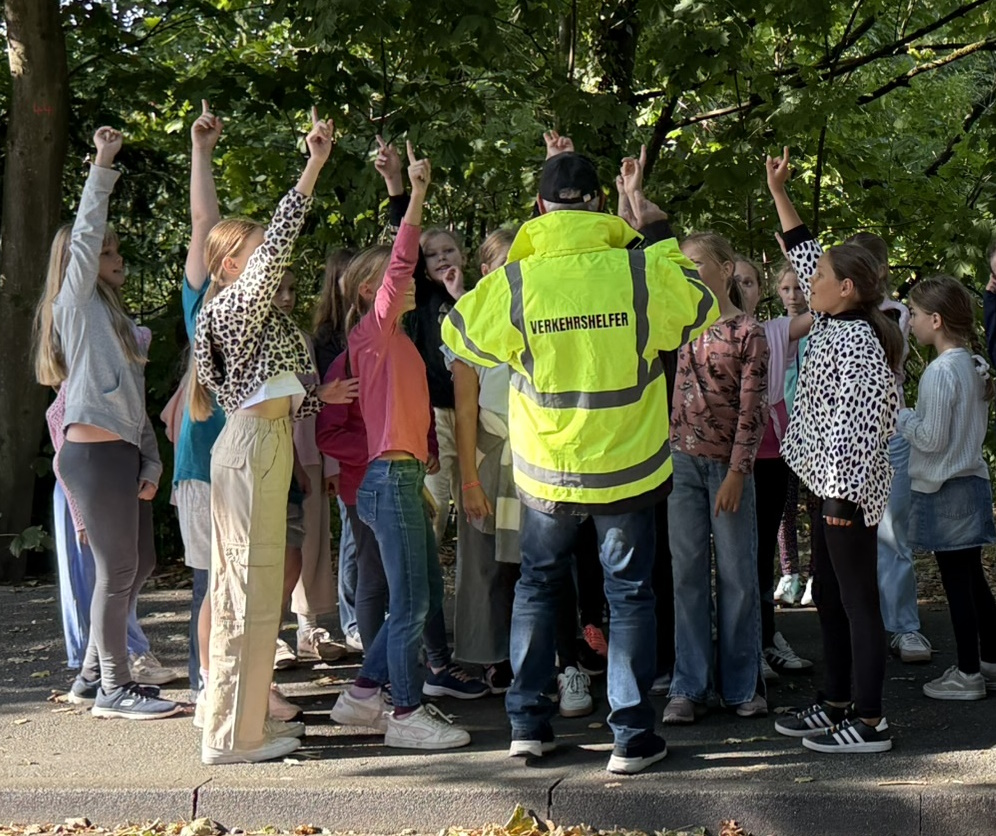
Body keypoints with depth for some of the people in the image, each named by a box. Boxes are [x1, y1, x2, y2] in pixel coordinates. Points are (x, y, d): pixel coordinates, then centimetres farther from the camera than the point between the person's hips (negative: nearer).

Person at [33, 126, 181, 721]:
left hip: (125, 452, 9)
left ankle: (94, 673, 22)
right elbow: (84, 235, -13)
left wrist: (151, 461, 11)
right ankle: (113, 688, 3)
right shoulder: (76, 305, 0)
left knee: (140, 564, 12)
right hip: (92, 451, -9)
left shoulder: (119, 320, 23)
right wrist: (102, 167, -14)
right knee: (118, 569, -6)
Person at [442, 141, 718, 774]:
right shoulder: (644, 272, -14)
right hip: (628, 467, -1)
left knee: (537, 586, 20)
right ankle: (632, 735, 11)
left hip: (545, 473, 1)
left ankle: (529, 722, 22)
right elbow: (703, 308, 7)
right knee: (629, 593, 11)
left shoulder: (513, 285, -14)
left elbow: (459, 331, 5)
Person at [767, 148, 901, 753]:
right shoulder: (836, 326, 9)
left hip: (850, 488, -10)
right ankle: (837, 705, 25)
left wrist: (843, 495, -23)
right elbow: (805, 256, 20)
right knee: (829, 596, 16)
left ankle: (870, 723, 1)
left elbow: (859, 428, -23)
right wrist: (780, 194, 21)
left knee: (858, 602, -5)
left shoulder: (855, 341, -18)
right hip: (833, 483, 10)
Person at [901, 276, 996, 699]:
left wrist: (901, 417, -6)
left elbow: (932, 438, -20)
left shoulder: (940, 372, -20)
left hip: (944, 489, -9)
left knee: (956, 580, -1)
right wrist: (914, 417, 15)